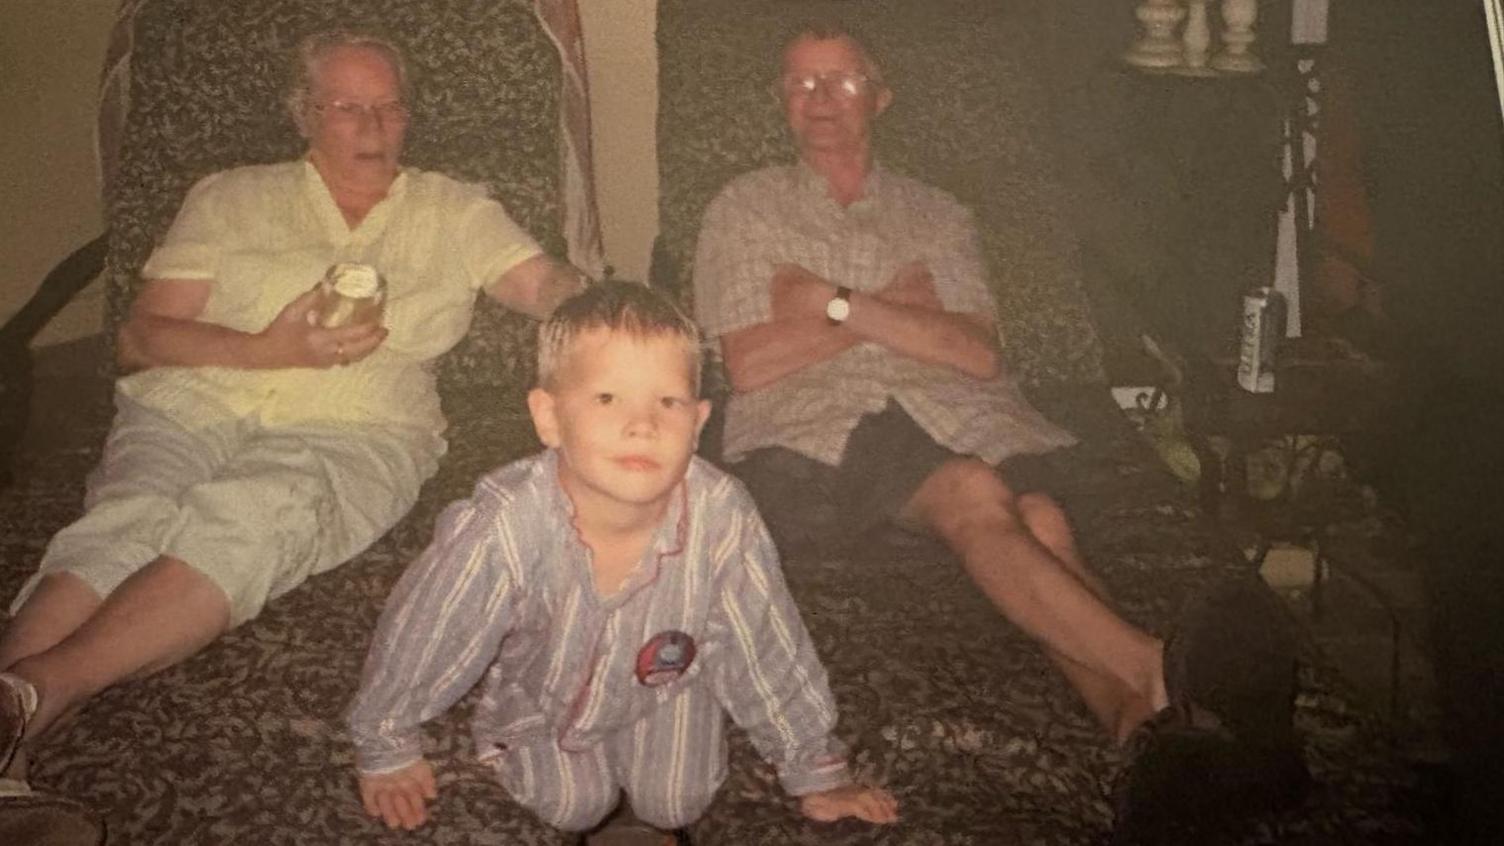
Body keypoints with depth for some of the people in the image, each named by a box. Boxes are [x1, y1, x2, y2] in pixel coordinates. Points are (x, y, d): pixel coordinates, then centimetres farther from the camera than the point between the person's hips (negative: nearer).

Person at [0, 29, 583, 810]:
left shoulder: (455, 213, 22)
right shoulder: (229, 199, 20)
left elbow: (551, 287, 10)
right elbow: (140, 335, 12)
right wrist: (268, 351, -5)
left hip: (352, 432, -1)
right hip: (194, 406, 1)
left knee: (244, 518, -36)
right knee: (128, 522, -33)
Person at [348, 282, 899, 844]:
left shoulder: (721, 519, -37)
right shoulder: (500, 530, -43)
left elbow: (769, 655, -18)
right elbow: (416, 641, -22)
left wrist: (816, 775, -4)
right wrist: (388, 754, -5)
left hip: (665, 682, 1)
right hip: (539, 687, -1)